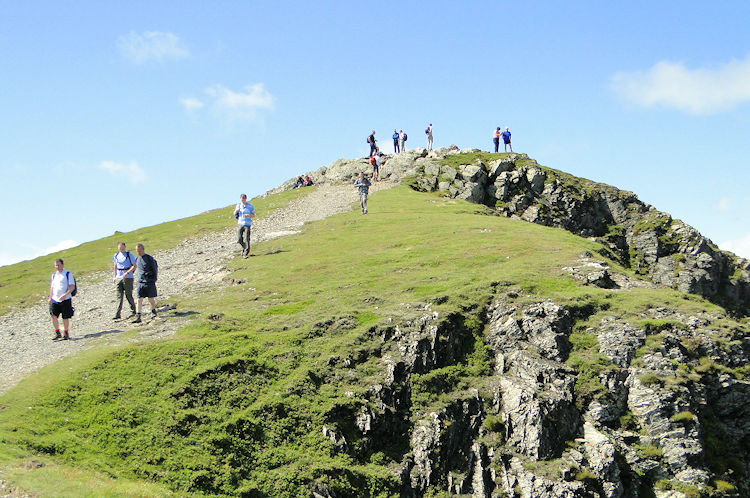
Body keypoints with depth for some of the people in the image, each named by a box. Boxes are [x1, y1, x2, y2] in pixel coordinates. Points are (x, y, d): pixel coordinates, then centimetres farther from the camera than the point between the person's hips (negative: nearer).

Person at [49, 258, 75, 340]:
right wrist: (50, 297, 18)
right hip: (55, 299, 5)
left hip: (65, 300, -5)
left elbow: (72, 287, -9)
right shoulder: (54, 275, 15)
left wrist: (65, 294, -22)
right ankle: (57, 333, -2)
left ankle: (66, 334, 16)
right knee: (53, 315, -11)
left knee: (65, 317, 1)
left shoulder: (68, 274, -3)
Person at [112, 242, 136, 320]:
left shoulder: (129, 255, -6)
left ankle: (133, 311, 16)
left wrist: (127, 273, -19)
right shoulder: (116, 255, 9)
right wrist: (114, 276, 16)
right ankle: (117, 314, -5)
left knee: (128, 295, -1)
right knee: (119, 296, -1)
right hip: (119, 278, 4)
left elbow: (134, 266, -8)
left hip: (128, 278, -4)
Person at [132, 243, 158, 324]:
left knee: (150, 299, 4)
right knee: (139, 299, -7)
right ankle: (138, 317, -12)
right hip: (140, 282, 4)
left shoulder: (149, 258, -7)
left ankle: (153, 311, 33)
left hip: (150, 282, -4)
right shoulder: (137, 259, 9)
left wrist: (154, 279, -1)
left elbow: (155, 269, -1)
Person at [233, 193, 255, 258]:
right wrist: (236, 211, -12)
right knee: (239, 240, -2)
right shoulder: (239, 205, 6)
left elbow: (254, 215, 5)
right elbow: (235, 214, 11)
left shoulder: (250, 206, -1)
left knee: (246, 239, -11)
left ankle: (246, 253, -4)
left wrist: (248, 215, -16)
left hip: (247, 224, -3)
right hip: (240, 224, 3)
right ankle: (244, 247, 27)